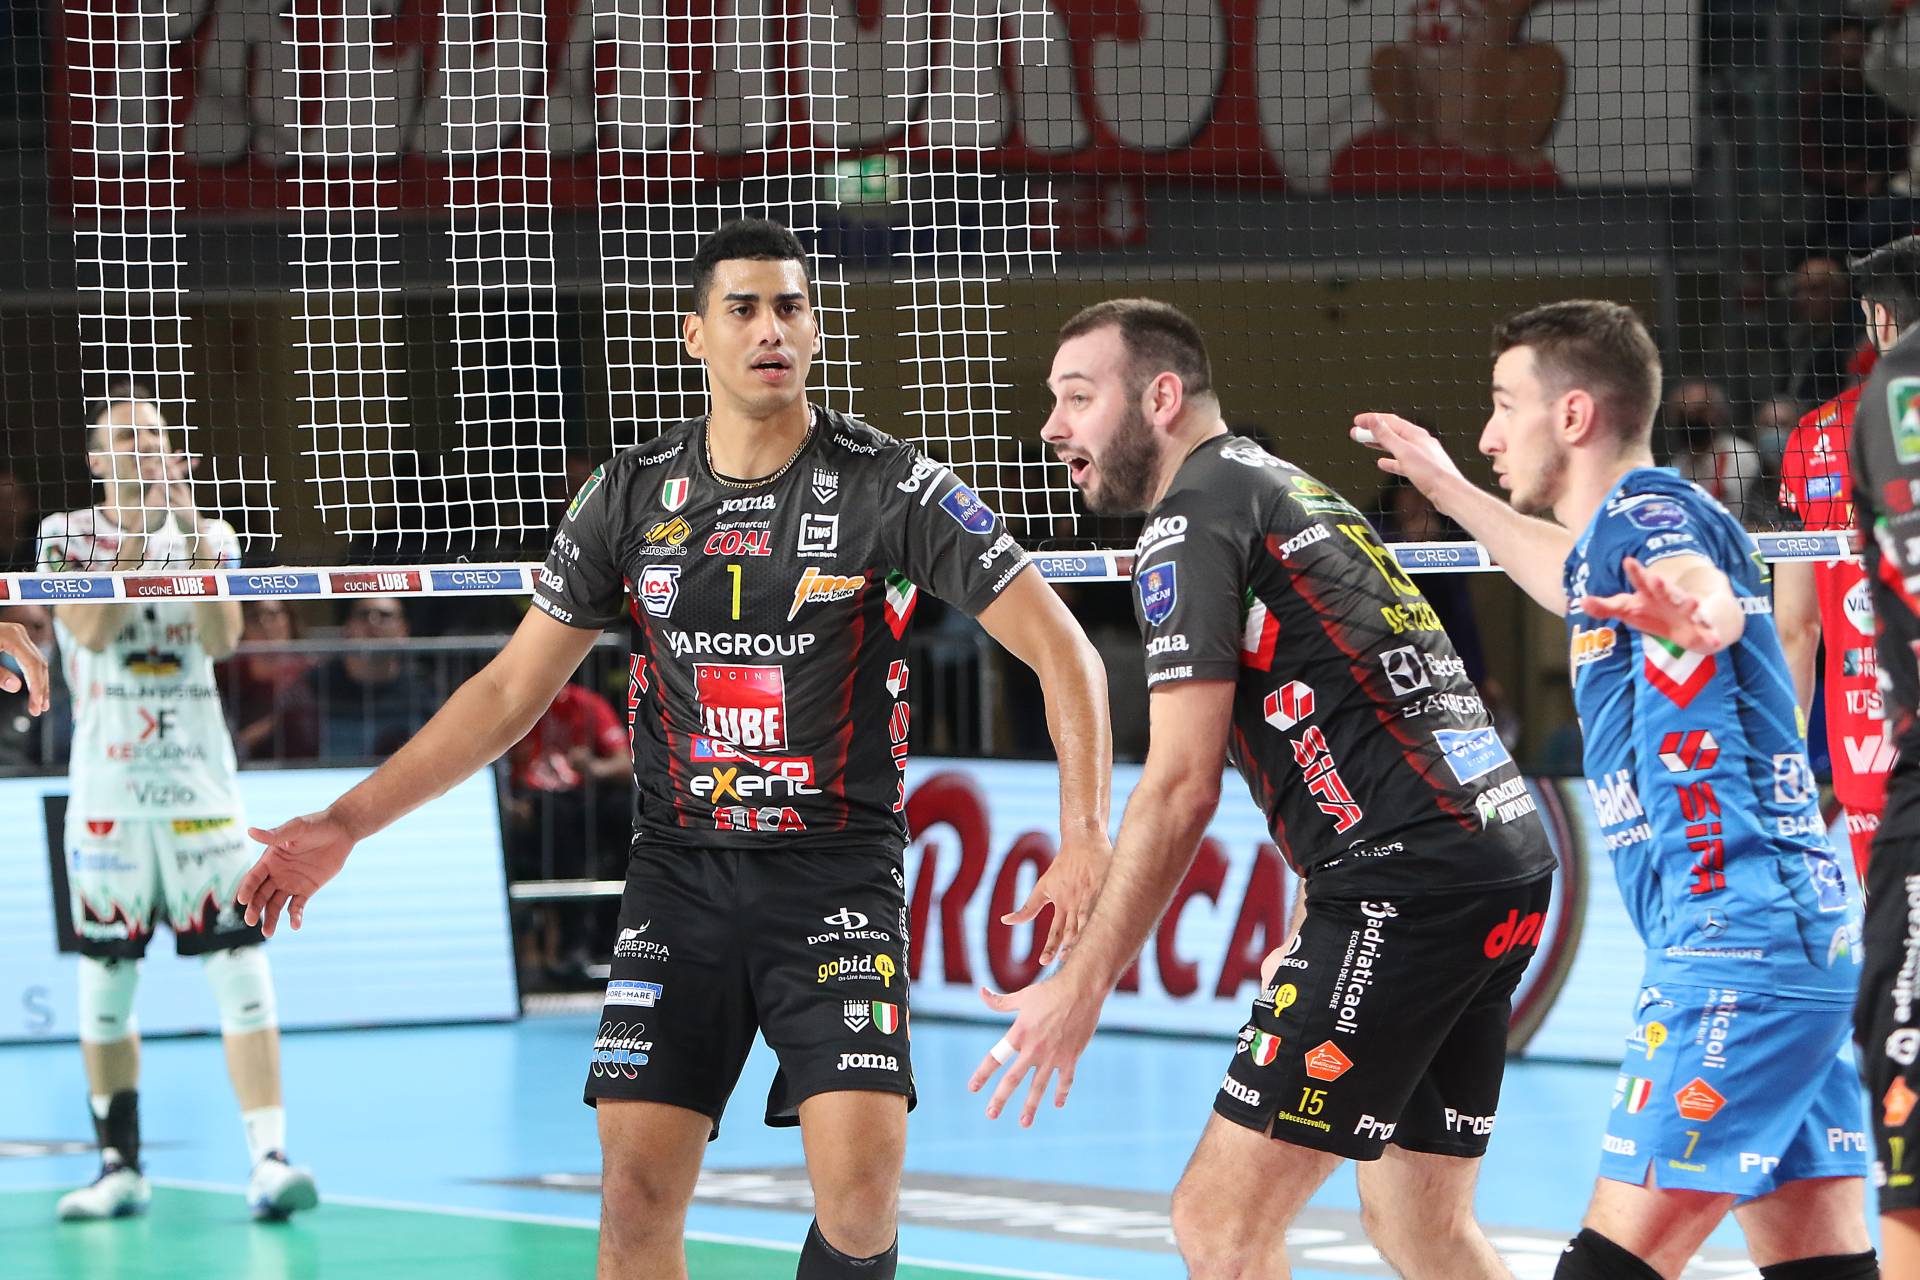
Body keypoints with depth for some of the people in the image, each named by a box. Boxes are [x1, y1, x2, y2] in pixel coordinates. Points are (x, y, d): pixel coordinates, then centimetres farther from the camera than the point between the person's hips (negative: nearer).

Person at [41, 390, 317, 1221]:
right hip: (105, 792, 0)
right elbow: (91, 630, -11)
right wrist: (142, 526, -14)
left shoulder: (208, 536, 9)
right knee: (105, 982, 4)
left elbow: (222, 637, -6)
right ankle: (120, 1167, 15)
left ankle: (270, 1155, -15)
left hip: (199, 785, 0)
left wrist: (188, 526, -13)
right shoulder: (66, 536, 5)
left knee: (240, 972, -10)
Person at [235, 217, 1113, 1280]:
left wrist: (1083, 838, -19)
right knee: (636, 1193, -6)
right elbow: (509, 691, 10)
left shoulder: (893, 489, -6)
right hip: (679, 871, 3)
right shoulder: (631, 496, 4)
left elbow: (1061, 652, -6)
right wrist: (347, 822, 5)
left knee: (860, 1190, -17)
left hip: (838, 873, -2)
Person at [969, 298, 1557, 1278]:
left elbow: (1180, 790, -10)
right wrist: (1311, 942, 30)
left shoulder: (1193, 517, -4)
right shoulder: (1290, 490, 24)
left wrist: (1081, 987, -6)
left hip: (1407, 884, -10)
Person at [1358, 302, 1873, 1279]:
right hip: (1805, 940, 10)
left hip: (1740, 942, -10)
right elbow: (1571, 578, 48)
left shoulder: (1646, 509, -8)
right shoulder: (1622, 529, 22)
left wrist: (1689, 614, -56)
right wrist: (1447, 489, 61)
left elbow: (1715, 600, -33)